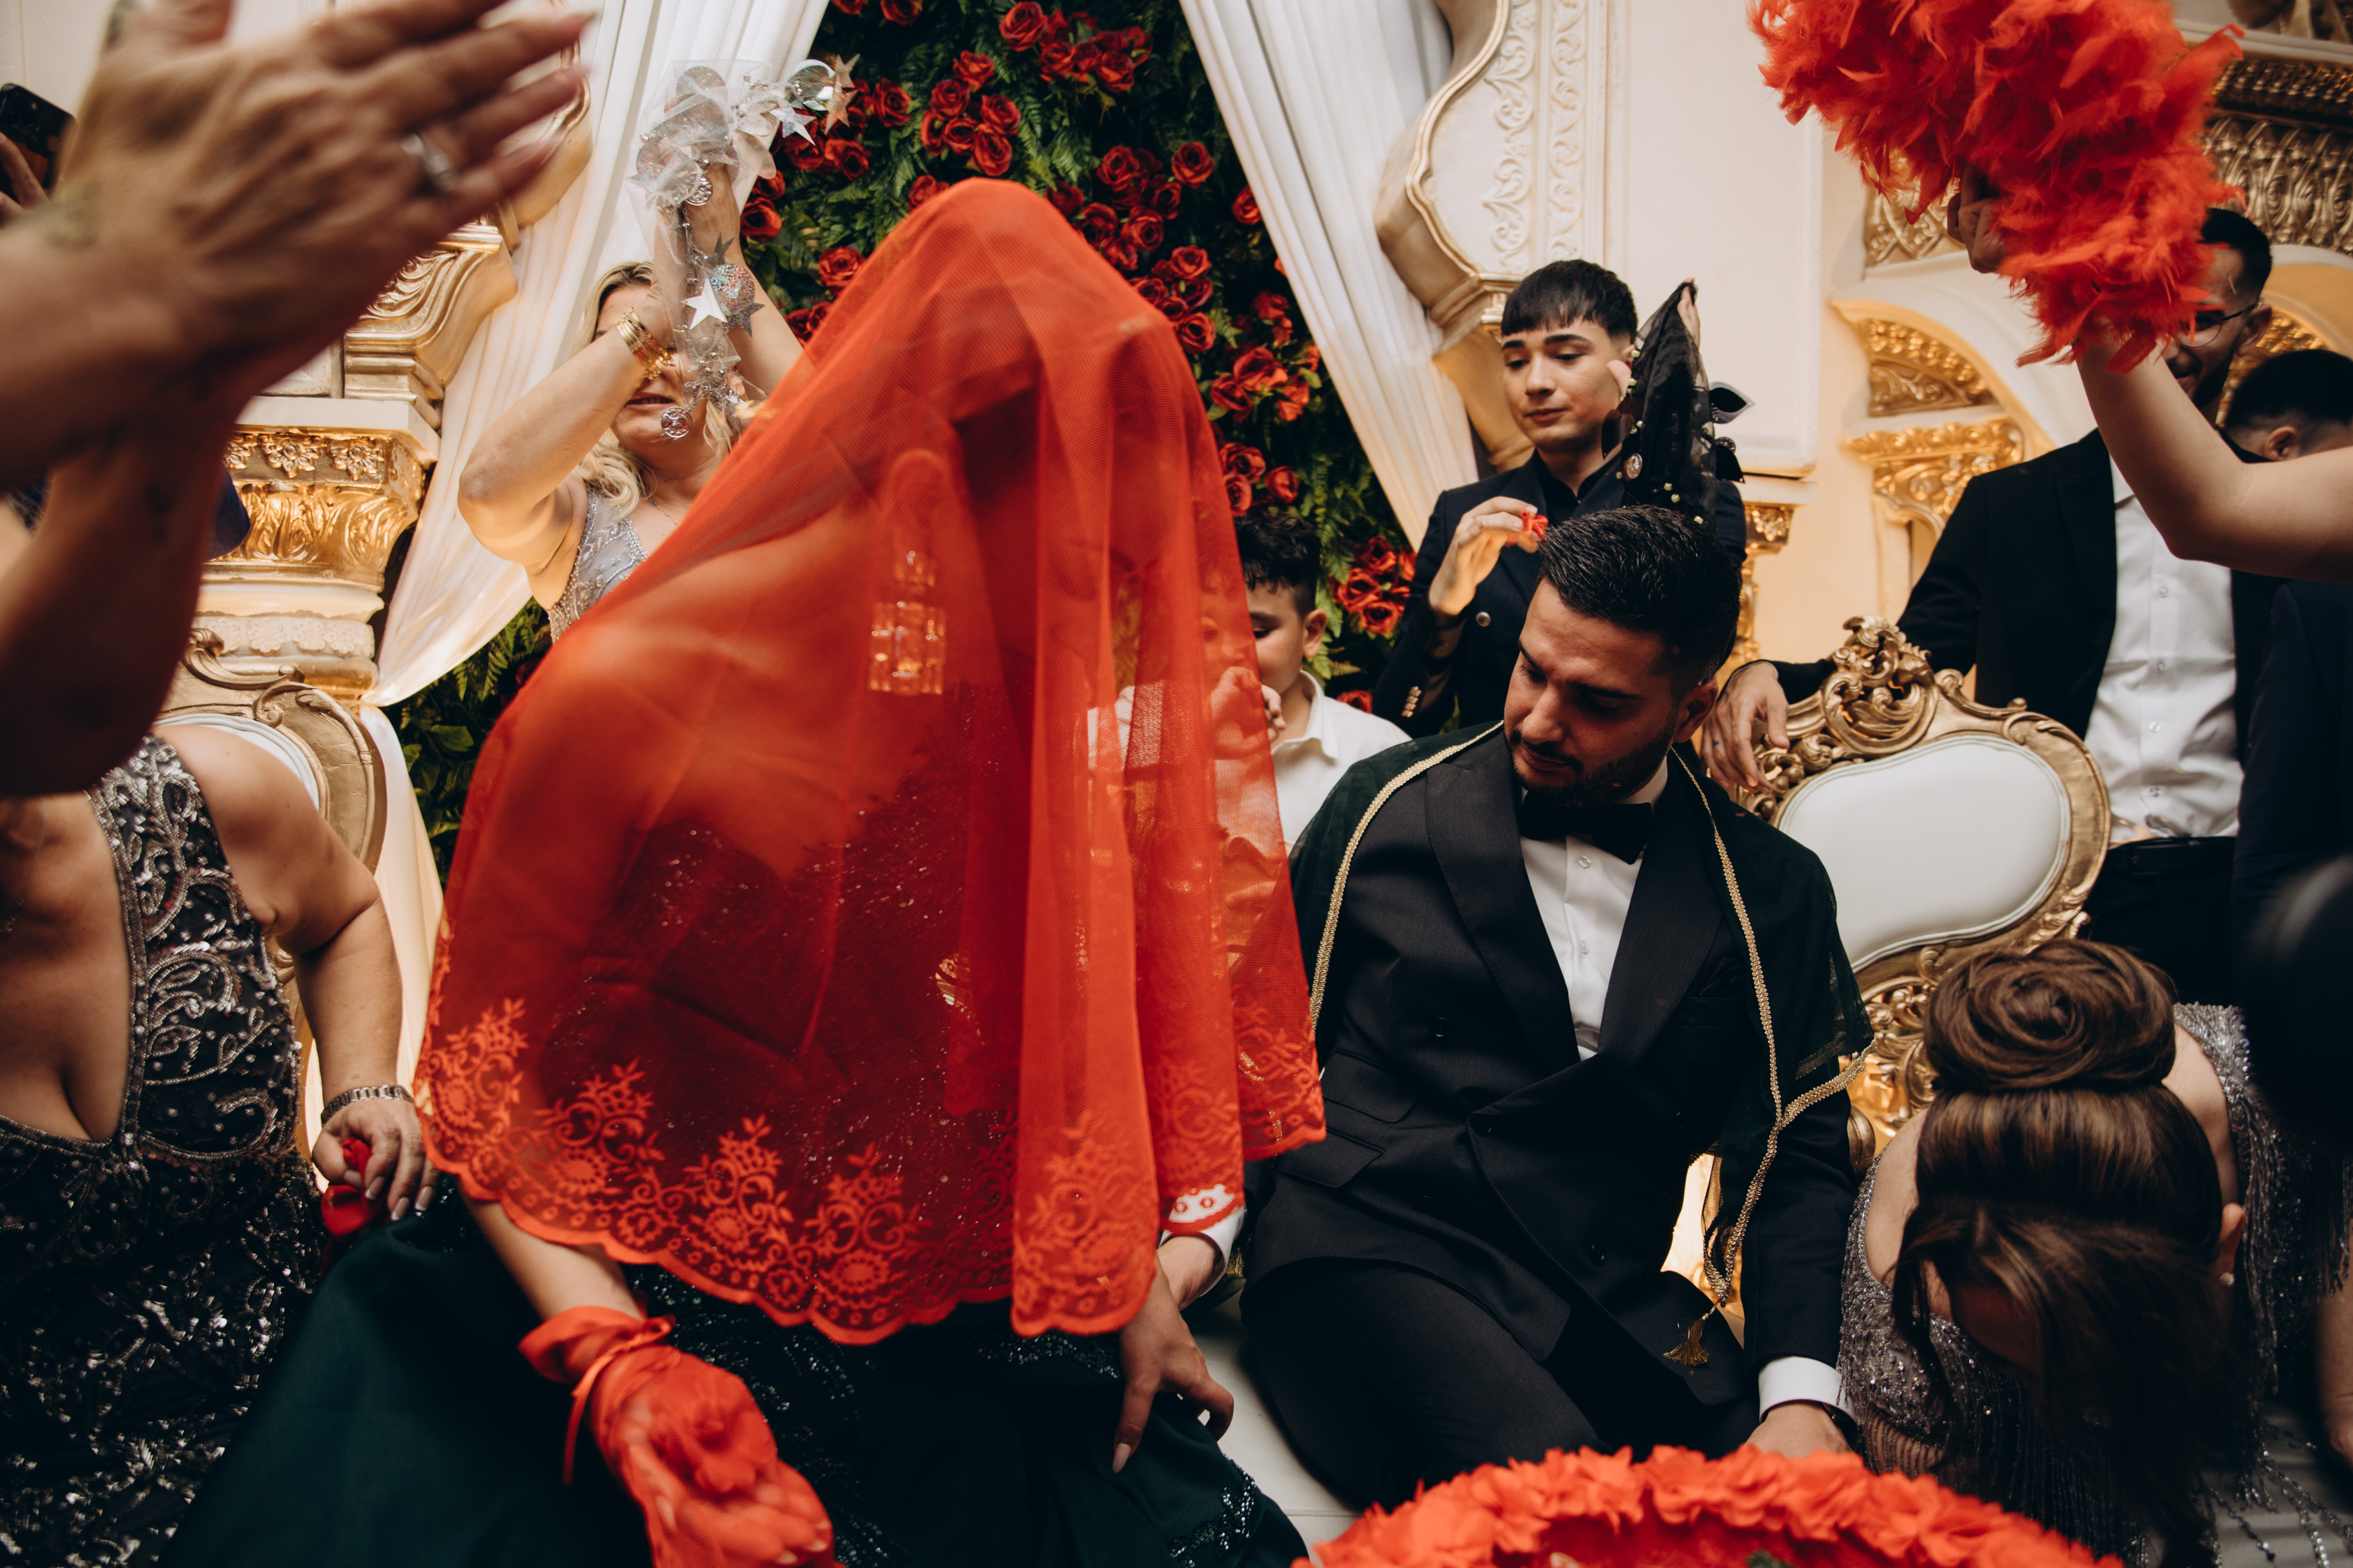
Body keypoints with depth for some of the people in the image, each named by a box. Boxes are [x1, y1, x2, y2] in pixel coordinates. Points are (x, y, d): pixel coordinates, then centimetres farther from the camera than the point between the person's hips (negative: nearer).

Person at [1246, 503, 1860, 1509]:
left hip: (1608, 1301, 2)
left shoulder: (1771, 892, 10)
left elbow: (1800, 1158, 9)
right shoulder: (1389, 805, 8)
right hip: (1362, 1249, -2)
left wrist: (1800, 1391, -7)